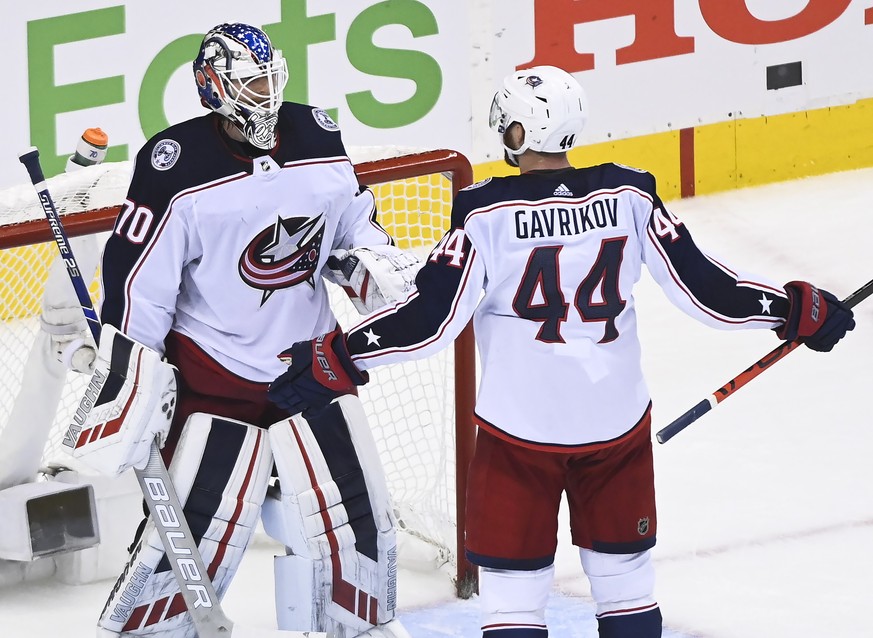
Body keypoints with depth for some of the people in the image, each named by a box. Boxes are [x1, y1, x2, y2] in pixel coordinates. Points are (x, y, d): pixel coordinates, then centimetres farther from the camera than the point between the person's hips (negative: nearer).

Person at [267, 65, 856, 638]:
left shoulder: (486, 214, -14)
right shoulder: (630, 198, -6)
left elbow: (433, 320, -15)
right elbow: (701, 288, -3)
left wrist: (338, 360, -9)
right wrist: (798, 310, 9)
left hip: (520, 424, -3)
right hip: (617, 417, 3)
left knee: (514, 582, 7)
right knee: (625, 571, 18)